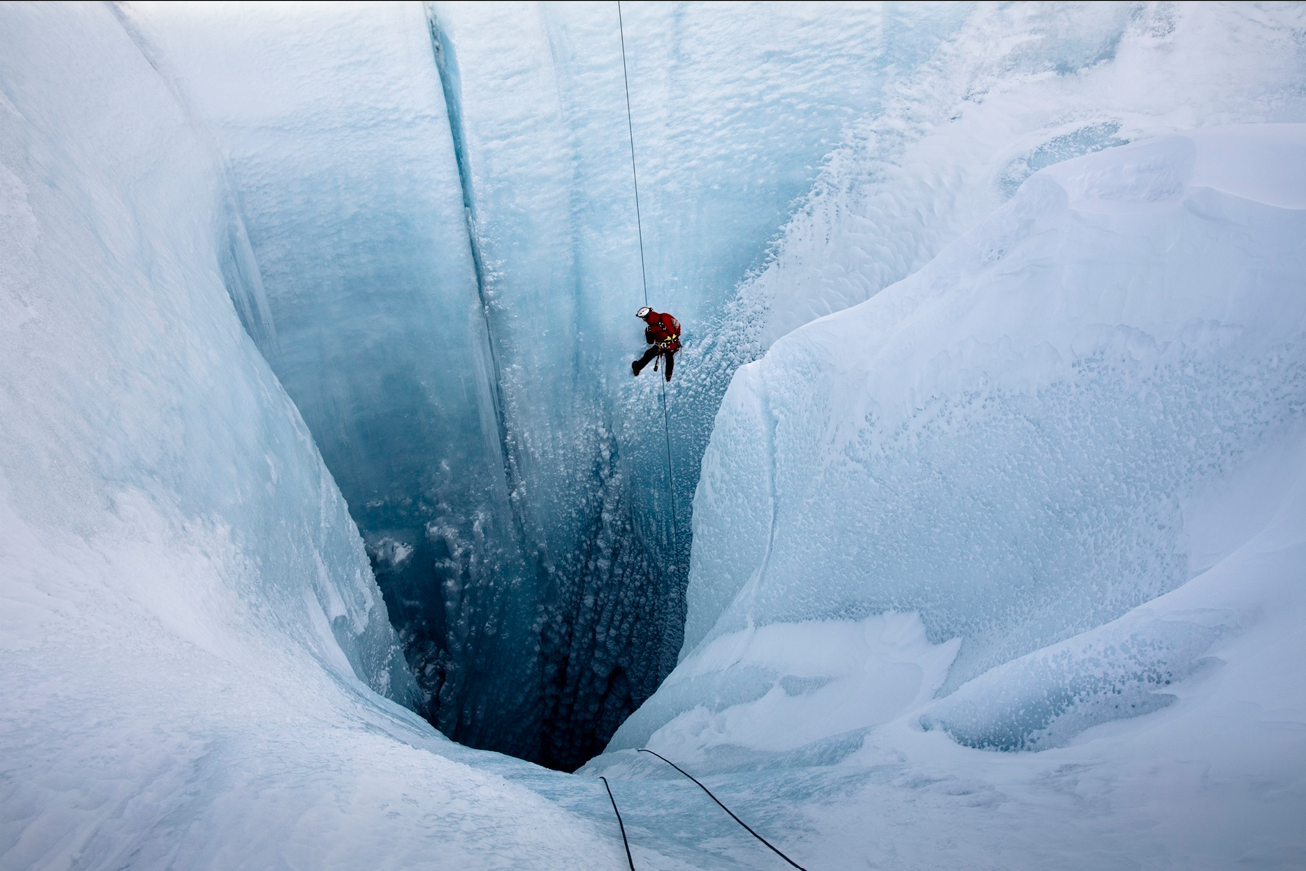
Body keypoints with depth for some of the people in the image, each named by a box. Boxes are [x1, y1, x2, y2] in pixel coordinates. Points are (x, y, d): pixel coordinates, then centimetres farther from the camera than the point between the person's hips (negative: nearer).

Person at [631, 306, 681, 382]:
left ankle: (637, 367, 32)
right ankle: (668, 375, 39)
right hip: (675, 345, 3)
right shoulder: (665, 316, -16)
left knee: (649, 354, 20)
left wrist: (647, 332, 8)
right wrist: (676, 335, 11)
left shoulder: (651, 329, -22)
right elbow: (677, 324, -4)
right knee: (669, 357, 31)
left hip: (663, 346, -3)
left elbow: (650, 342, -6)